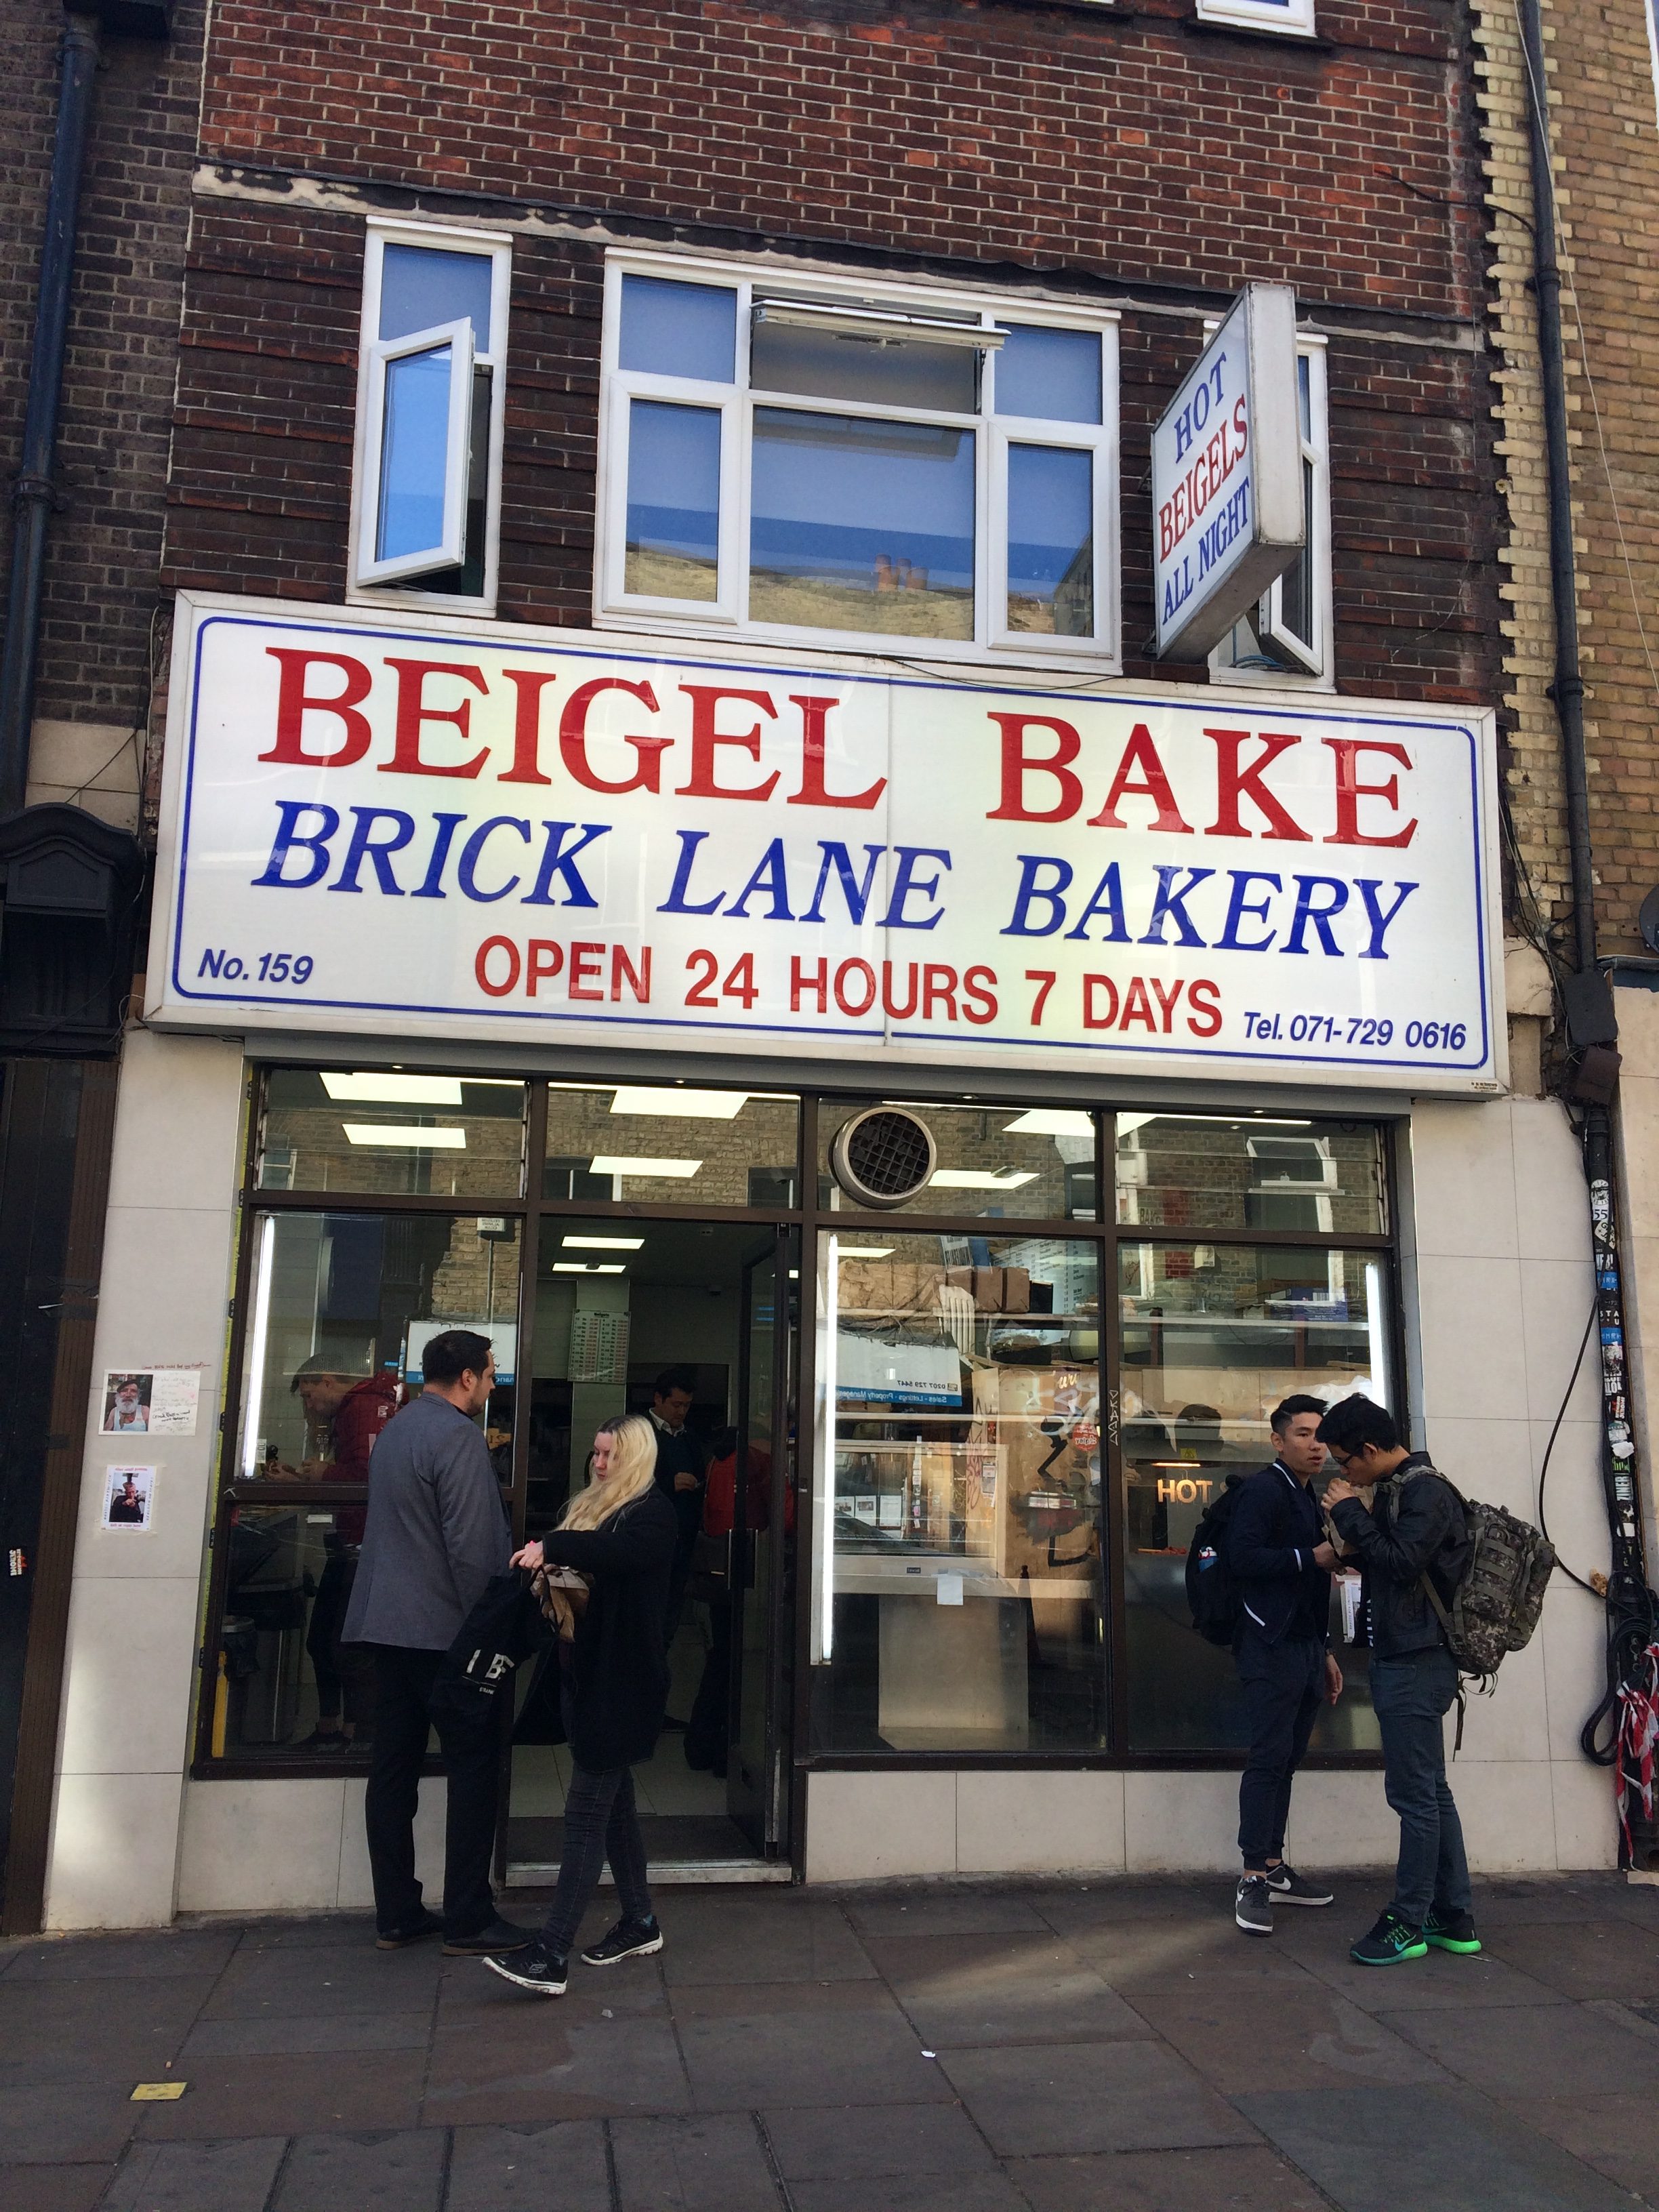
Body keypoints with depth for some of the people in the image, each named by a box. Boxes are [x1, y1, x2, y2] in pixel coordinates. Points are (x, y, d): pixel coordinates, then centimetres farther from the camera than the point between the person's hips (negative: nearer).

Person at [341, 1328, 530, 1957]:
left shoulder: (396, 1429, 14)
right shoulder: (458, 1437, -14)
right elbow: (469, 1546, -19)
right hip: (444, 1628, -9)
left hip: (387, 1623, 9)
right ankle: (468, 1921, 2)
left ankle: (396, 1915, 16)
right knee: (473, 1768, -1)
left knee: (394, 1766, 10)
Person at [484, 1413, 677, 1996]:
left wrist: (553, 1547, -37)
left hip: (622, 1681, -8)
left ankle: (552, 1955, -6)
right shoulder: (590, 1506, 14)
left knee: (586, 1813, -7)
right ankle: (640, 1922, 29)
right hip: (586, 1674, 8)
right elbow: (577, 1563, 15)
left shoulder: (655, 1512, -10)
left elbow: (621, 1551, -30)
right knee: (614, 1801, 16)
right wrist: (547, 1567, -7)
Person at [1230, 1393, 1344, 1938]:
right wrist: (1311, 1557, -18)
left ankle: (1275, 1868, 17)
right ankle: (1253, 1880, -8)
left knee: (1287, 1759, 10)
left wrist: (1325, 1651, 22)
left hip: (1305, 1646, 8)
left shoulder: (1308, 1500, 20)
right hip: (1272, 1647, -8)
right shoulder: (1263, 1489, -7)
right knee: (1270, 1756, -10)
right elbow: (1243, 1557, -21)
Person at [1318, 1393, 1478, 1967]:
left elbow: (1401, 1562, -24)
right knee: (1430, 1791, 14)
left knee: (1415, 1794, -4)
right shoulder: (1394, 1490, 14)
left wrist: (1351, 1513, -16)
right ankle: (1454, 1919, 22)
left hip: (1416, 1662, -10)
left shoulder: (1427, 1491, -14)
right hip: (1400, 1657, 10)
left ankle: (1408, 1923, 3)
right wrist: (1356, 1539, 3)